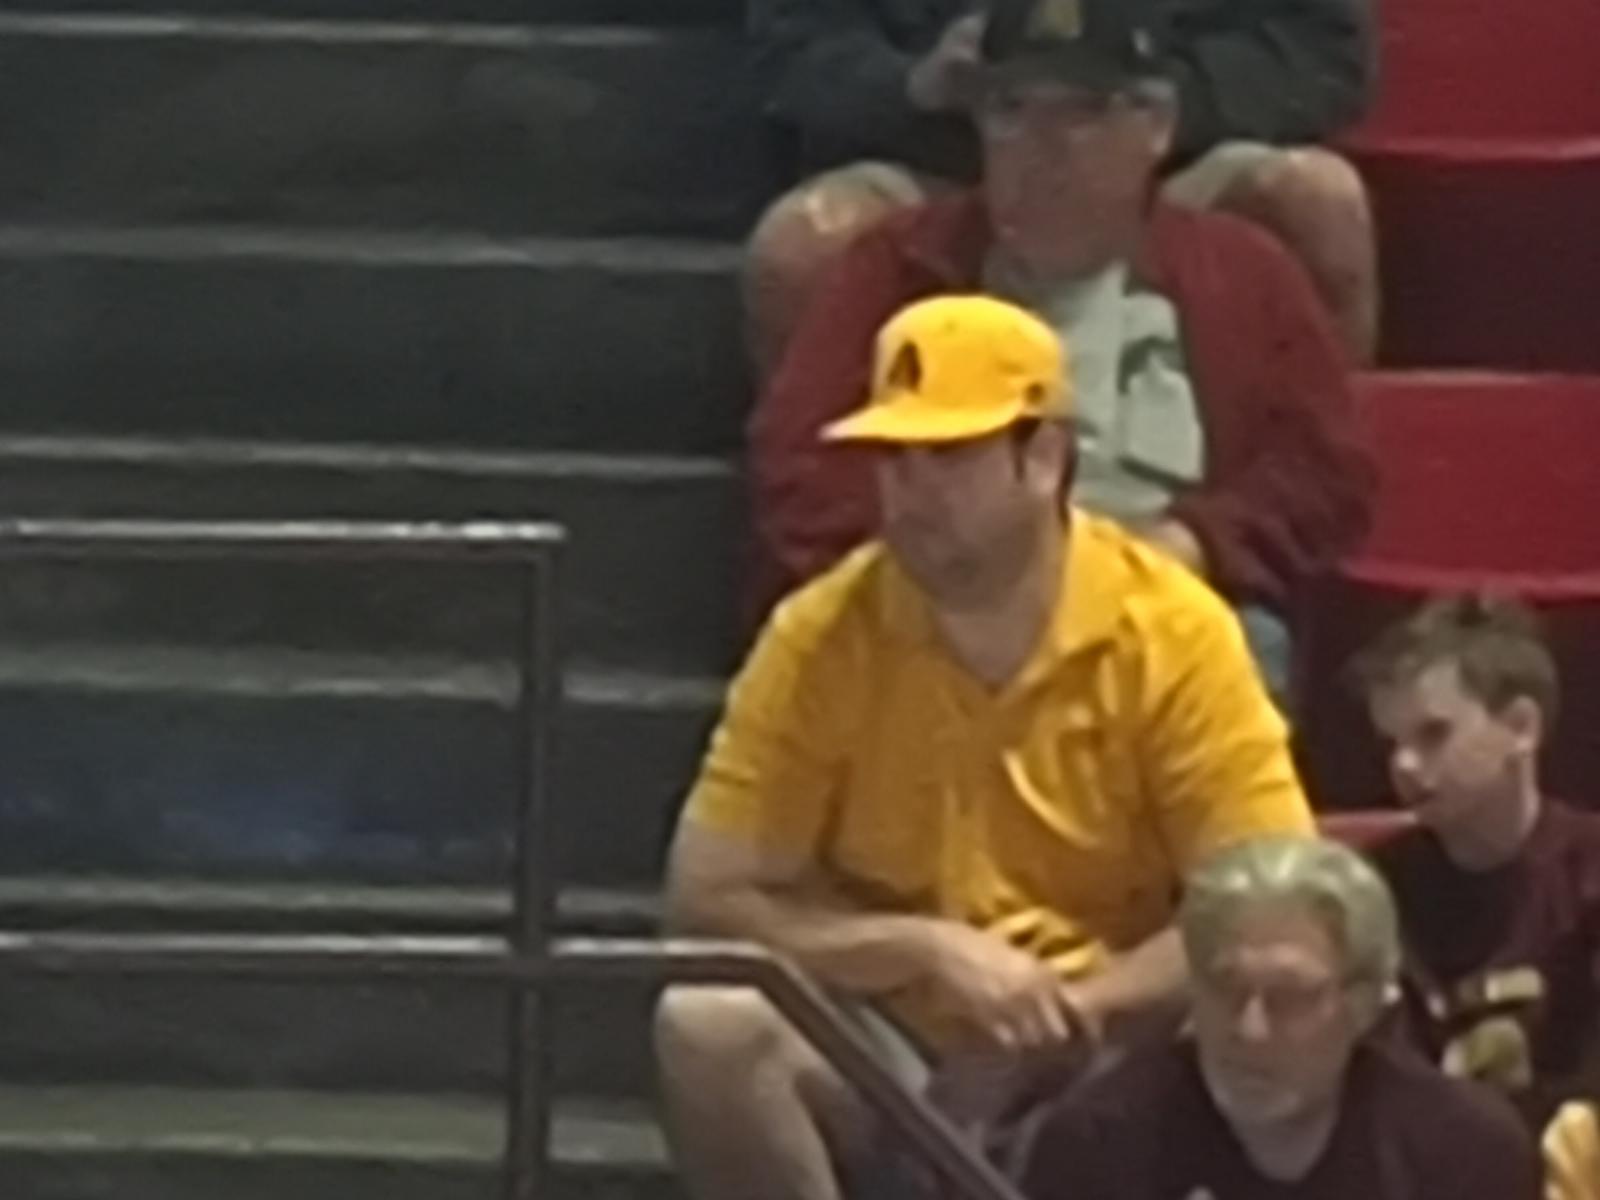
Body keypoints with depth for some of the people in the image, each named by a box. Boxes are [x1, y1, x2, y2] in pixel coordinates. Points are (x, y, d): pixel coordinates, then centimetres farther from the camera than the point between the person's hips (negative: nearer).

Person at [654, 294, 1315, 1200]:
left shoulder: (1173, 631, -11)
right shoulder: (821, 637, -7)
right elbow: (709, 898, -9)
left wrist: (1069, 1007, -22)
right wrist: (929, 951, -19)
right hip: (884, 1050, 1)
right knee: (706, 1024, -29)